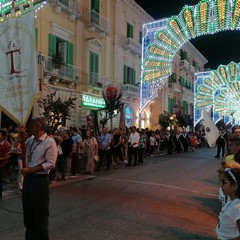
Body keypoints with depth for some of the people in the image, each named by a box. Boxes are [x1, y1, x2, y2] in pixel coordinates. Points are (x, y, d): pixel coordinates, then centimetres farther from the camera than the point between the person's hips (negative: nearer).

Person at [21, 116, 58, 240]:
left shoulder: (50, 142, -12)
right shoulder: (29, 141, 10)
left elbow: (50, 164, -17)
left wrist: (30, 169, -20)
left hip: (40, 180, -7)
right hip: (28, 178, 7)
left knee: (40, 213, 7)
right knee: (28, 212, 19)